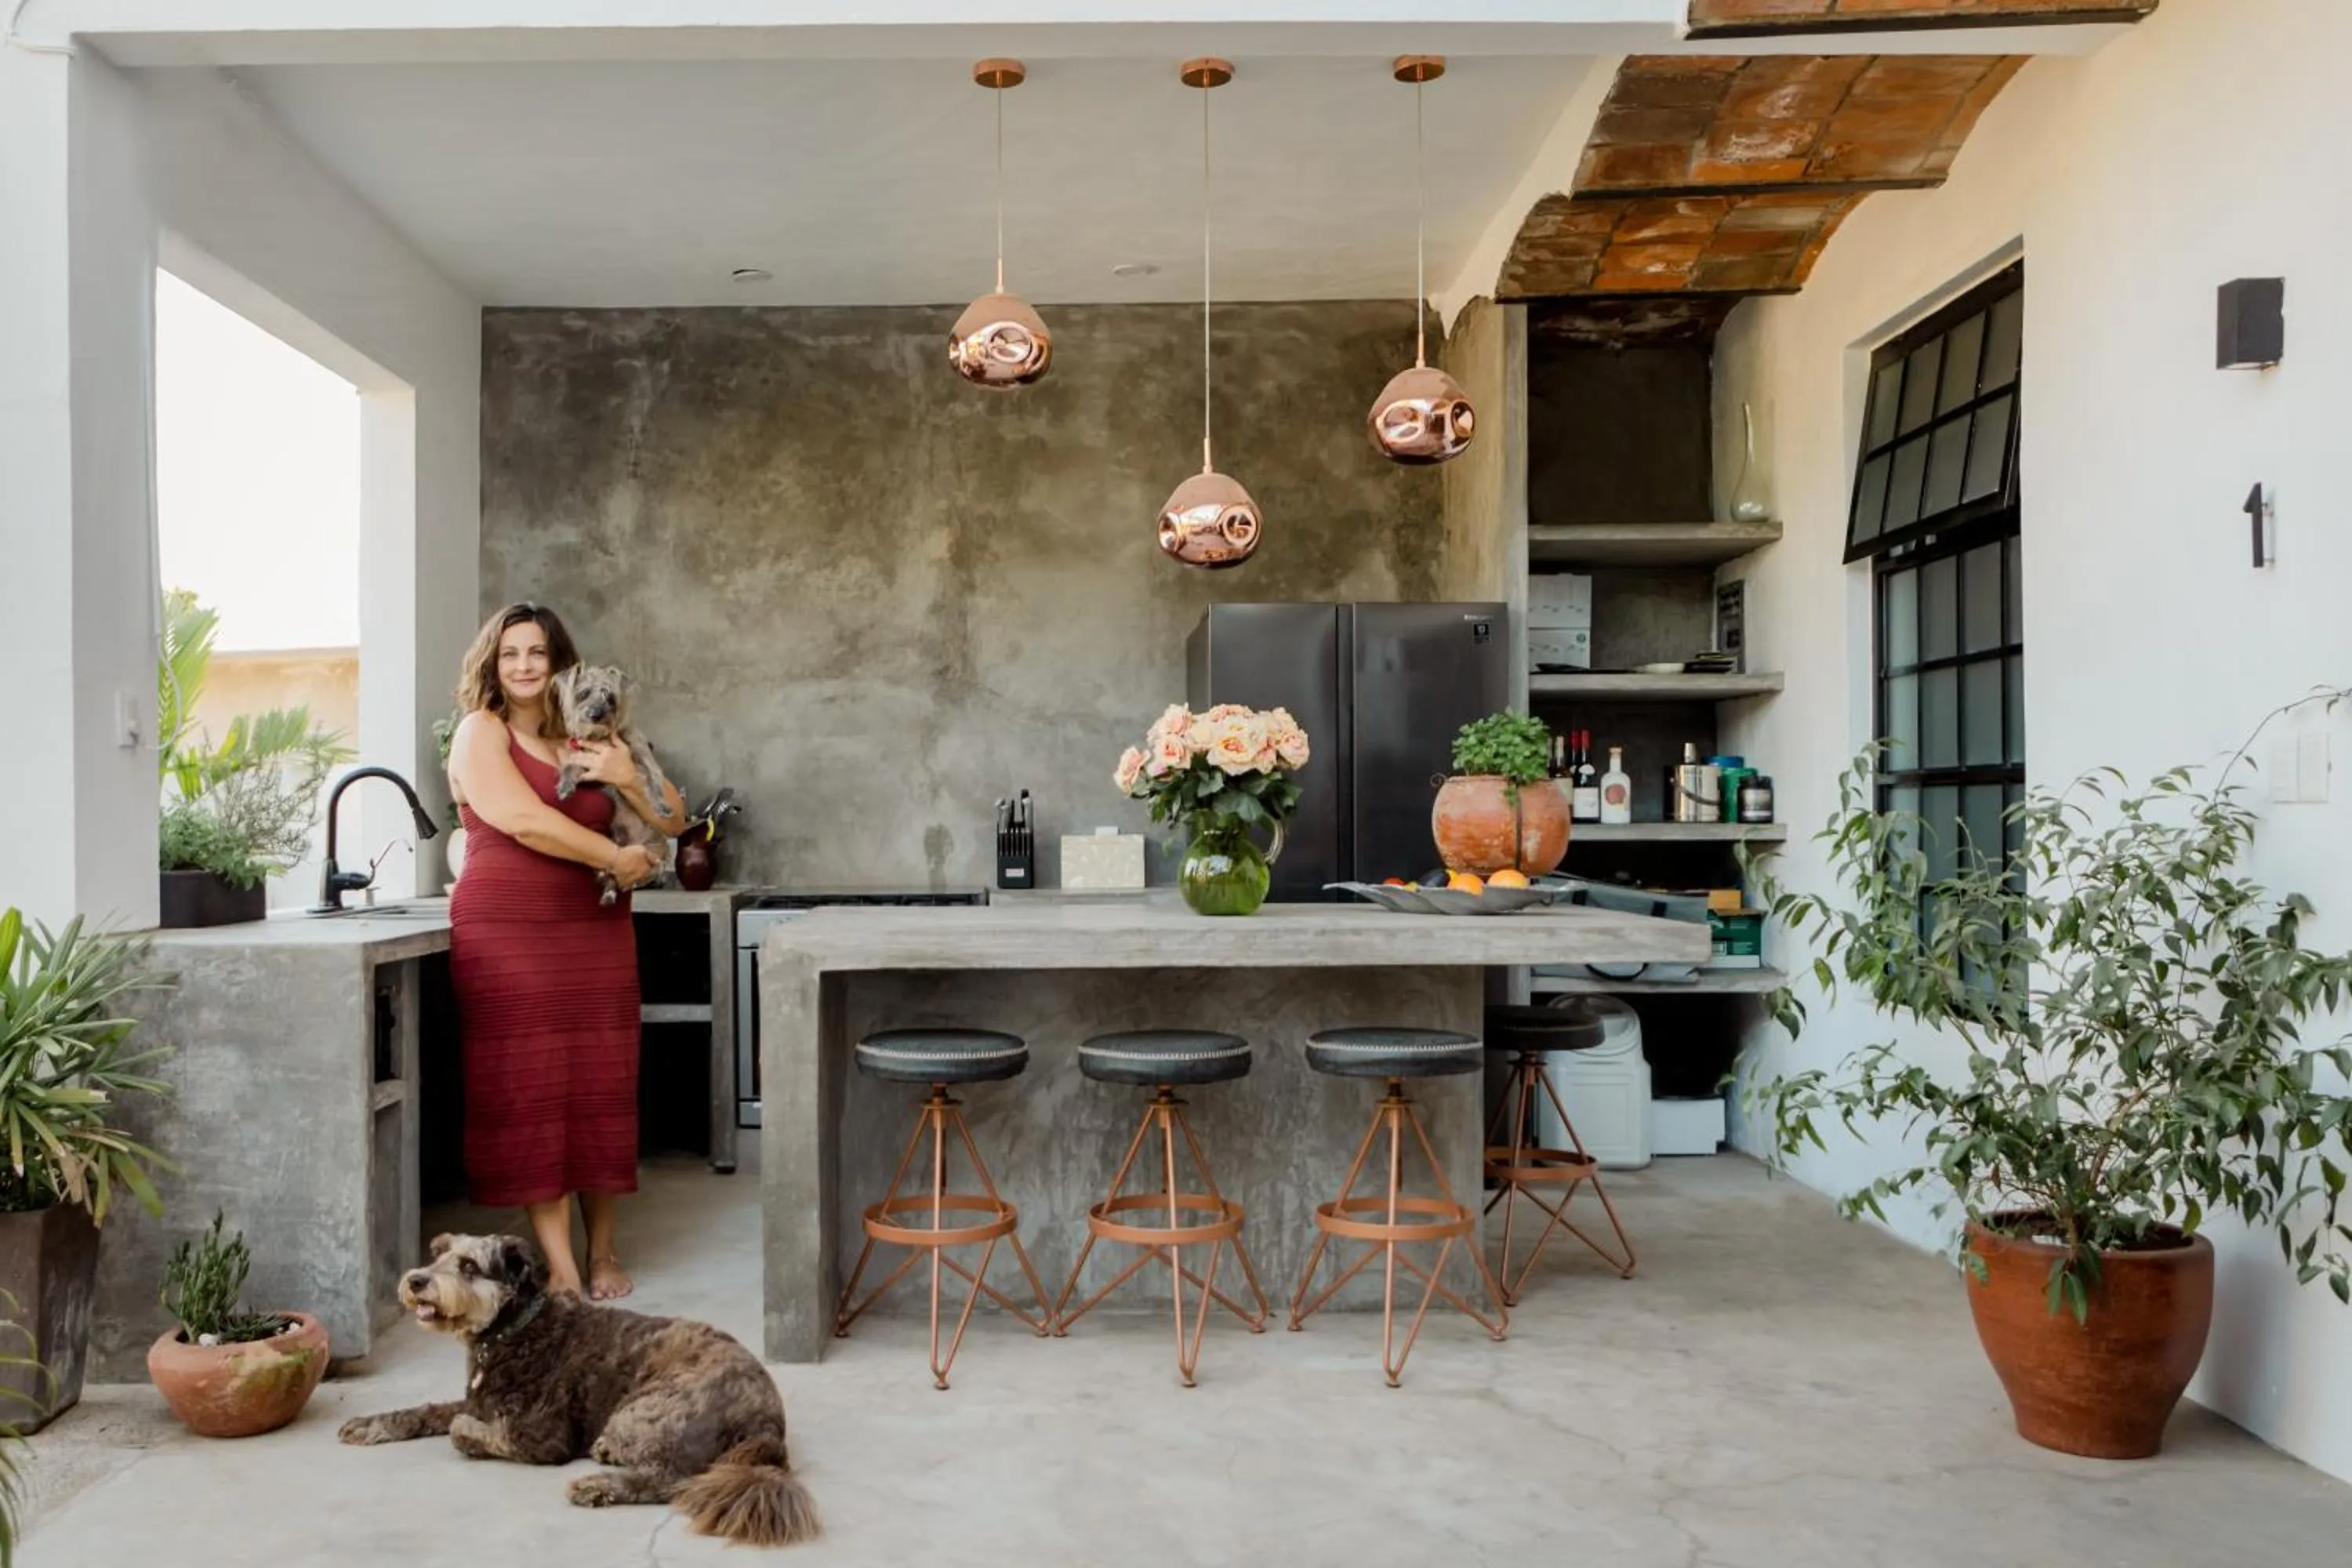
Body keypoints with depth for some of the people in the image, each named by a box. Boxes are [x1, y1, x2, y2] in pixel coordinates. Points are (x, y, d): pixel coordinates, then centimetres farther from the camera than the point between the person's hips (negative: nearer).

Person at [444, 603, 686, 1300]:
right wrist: (615, 857, -8)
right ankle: (559, 1263, 1)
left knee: (599, 1086, 4)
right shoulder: (480, 732, 1)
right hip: (508, 932, -4)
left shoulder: (587, 738, 13)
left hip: (596, 930, 4)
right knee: (529, 1090, -3)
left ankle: (603, 1250, 16)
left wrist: (629, 777, -7)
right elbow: (524, 822, -14)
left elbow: (673, 820, 11)